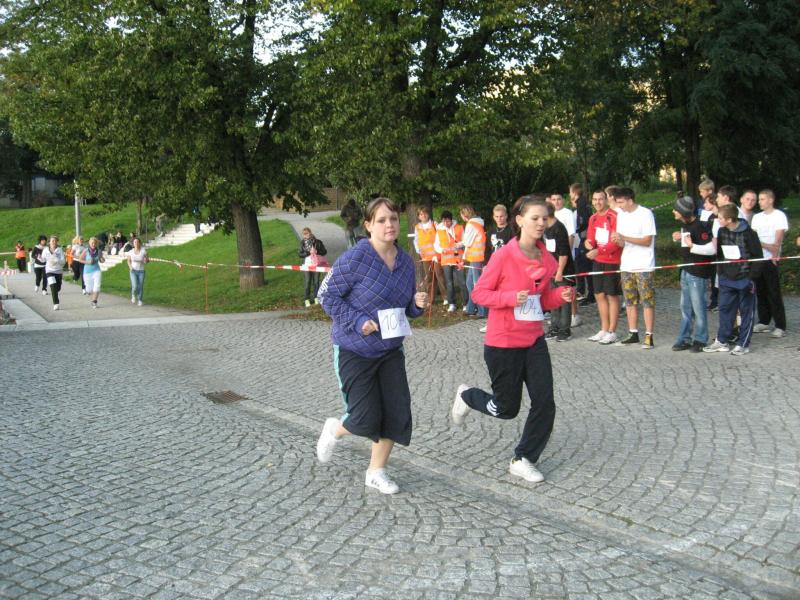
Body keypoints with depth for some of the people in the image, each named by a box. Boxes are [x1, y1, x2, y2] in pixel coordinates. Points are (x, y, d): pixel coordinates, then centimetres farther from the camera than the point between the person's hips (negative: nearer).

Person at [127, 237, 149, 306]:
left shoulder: (143, 251, -5)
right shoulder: (130, 252, -1)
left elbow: (147, 260, 1)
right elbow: (129, 261, 10)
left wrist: (146, 260, -22)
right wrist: (130, 267, -8)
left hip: (141, 271, 0)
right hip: (133, 271, 0)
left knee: (140, 287, 0)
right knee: (135, 286, -13)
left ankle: (139, 300, 19)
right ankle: (133, 295, 20)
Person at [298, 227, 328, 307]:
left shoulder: (317, 242, 0)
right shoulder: (302, 243, 3)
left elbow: (324, 251, 2)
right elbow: (300, 254, -3)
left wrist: (317, 251, -15)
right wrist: (309, 252, -16)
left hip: (316, 264, 0)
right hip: (307, 264, 0)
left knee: (316, 281, 6)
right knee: (307, 282, -1)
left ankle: (316, 297, 19)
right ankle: (306, 299, 6)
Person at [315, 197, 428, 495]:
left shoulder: (405, 261, 2)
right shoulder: (356, 257, -18)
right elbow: (328, 295, -13)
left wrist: (418, 303, -10)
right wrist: (358, 322, -22)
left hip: (390, 349, 6)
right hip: (354, 349, -6)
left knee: (397, 412, 1)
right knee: (366, 419, -5)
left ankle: (376, 472, 21)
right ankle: (335, 429, 31)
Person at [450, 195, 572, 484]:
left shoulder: (547, 259, 3)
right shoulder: (504, 256, -16)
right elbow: (479, 293, -11)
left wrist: (561, 296, -6)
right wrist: (511, 298, -26)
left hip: (534, 341, 6)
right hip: (503, 343, -6)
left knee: (545, 403, -2)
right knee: (507, 408, 7)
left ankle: (523, 460, 17)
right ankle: (466, 396, 37)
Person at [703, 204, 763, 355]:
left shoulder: (748, 233, -14)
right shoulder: (722, 231, 2)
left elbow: (758, 256, -10)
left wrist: (752, 277, -13)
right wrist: (721, 272, 8)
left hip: (744, 279, -5)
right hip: (727, 279, 6)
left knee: (746, 311, 5)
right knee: (725, 309, 9)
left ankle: (743, 344, 11)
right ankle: (722, 341, 18)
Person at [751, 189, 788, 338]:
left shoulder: (779, 216, -1)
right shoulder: (757, 217, 14)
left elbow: (778, 240, -8)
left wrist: (774, 255, -15)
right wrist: (767, 246, -8)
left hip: (771, 260, -5)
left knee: (774, 294, -7)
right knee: (761, 292, 8)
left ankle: (780, 326, -4)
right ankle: (763, 322, 16)